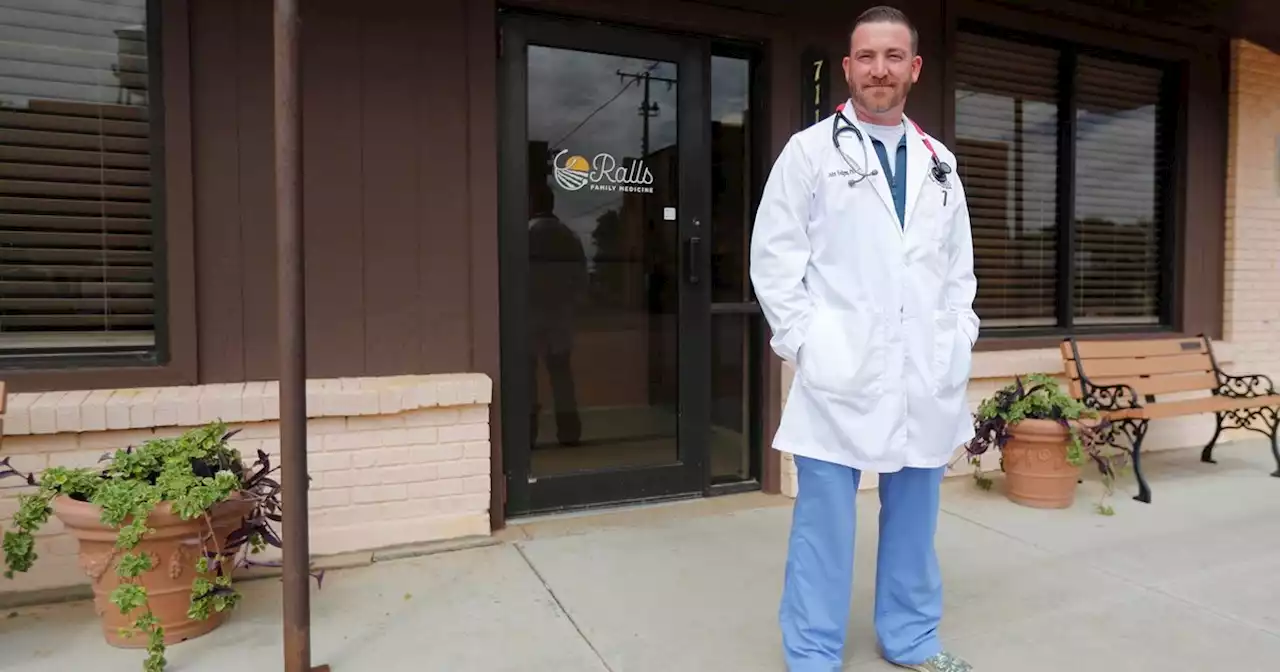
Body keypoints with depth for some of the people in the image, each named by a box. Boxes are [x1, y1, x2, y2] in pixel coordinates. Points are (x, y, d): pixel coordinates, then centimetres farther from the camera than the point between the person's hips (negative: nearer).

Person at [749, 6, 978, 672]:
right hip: (840, 372, -4)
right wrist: (805, 342, -10)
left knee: (914, 513, 16)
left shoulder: (939, 162, 14)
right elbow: (774, 258, -4)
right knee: (824, 519, 3)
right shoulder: (809, 151, 0)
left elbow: (959, 265, 18)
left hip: (926, 375, 5)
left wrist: (958, 341, 8)